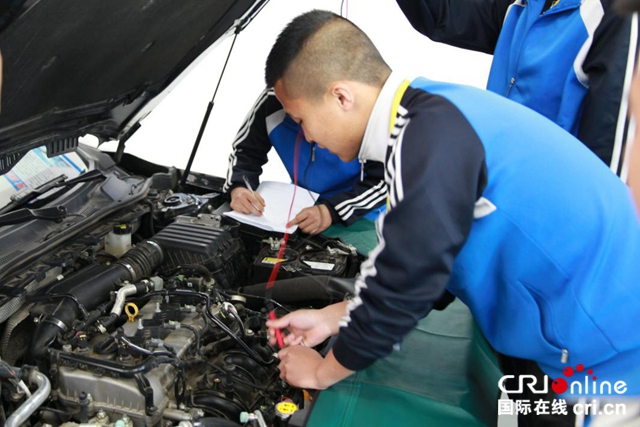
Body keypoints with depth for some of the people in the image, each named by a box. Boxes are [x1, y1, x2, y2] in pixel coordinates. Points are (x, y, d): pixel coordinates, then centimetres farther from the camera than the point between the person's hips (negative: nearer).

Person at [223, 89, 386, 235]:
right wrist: (238, 188, -19)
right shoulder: (272, 101, -12)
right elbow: (246, 151, 1)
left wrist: (332, 210, -31)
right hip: (302, 208, 5)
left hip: (360, 217, -5)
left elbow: (383, 178, -20)